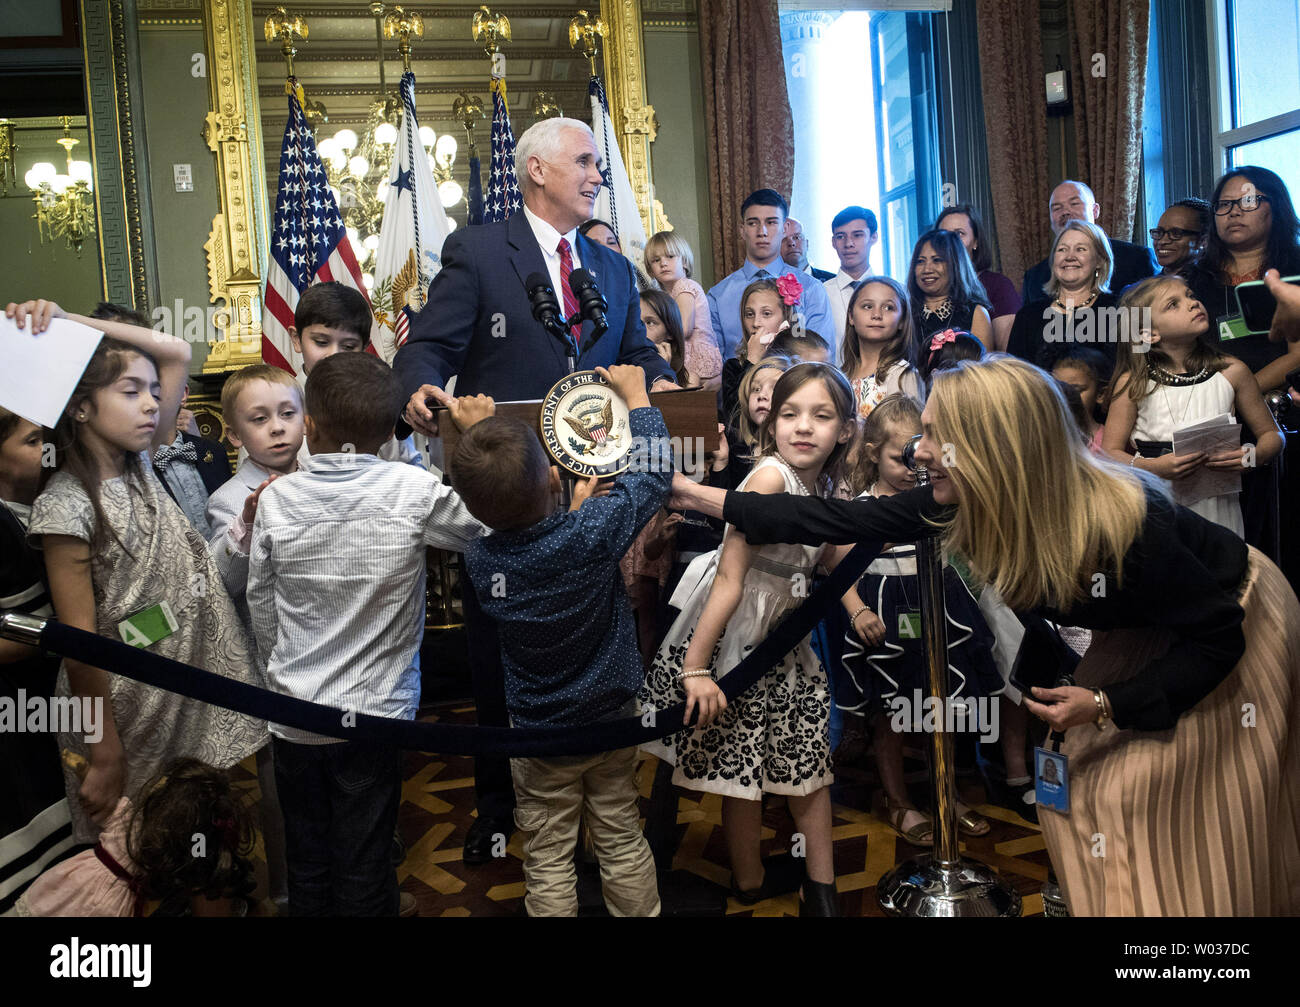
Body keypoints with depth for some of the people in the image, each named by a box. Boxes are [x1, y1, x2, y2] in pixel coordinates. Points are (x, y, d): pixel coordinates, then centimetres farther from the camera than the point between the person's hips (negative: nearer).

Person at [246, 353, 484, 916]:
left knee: (307, 868, 18)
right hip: (373, 715, -2)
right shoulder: (414, 491, -15)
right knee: (364, 873, 11)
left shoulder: (274, 498, -7)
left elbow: (261, 610, 2)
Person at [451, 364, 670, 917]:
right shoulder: (594, 529, -24)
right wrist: (636, 394, 1)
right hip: (612, 720, 0)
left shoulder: (478, 560, -17)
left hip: (537, 733, 0)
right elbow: (652, 474, -9)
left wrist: (576, 503, 12)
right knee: (622, 840, 18)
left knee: (548, 857, 14)